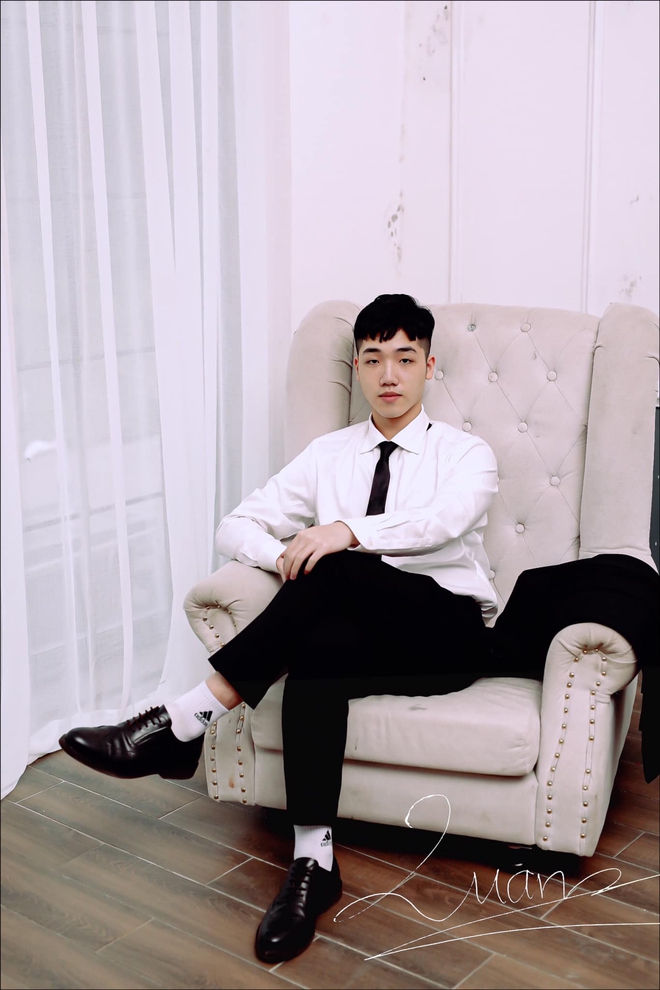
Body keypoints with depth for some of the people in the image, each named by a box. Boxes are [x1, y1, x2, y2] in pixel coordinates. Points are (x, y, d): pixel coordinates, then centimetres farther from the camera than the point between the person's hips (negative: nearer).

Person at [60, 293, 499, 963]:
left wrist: (347, 532, -32)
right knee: (312, 651, -34)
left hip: (447, 635, -3)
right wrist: (286, 557, -10)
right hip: (356, 636, 3)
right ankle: (313, 864, -31)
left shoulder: (466, 453, 7)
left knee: (337, 571, -32)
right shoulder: (329, 454, 18)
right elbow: (235, 527, 12)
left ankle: (177, 726, -32)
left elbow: (445, 520, -18)